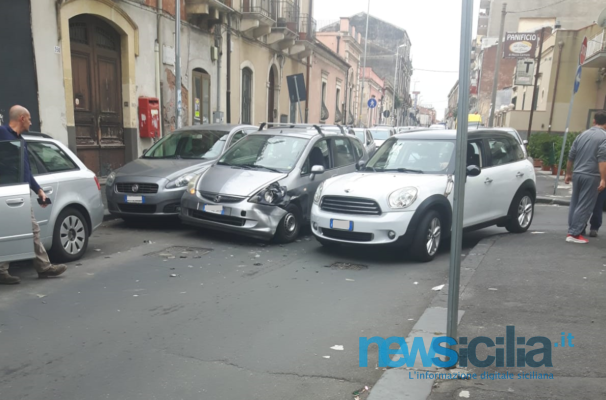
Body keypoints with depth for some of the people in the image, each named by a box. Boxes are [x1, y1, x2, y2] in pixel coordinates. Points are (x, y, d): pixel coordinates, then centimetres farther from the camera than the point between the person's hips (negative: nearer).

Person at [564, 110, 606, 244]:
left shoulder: (582, 135, 12)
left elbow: (571, 156, 15)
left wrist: (568, 173, 23)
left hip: (577, 174, 6)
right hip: (591, 176, -6)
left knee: (575, 204, 13)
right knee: (585, 206, -3)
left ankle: (572, 231, 16)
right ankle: (574, 234, -4)